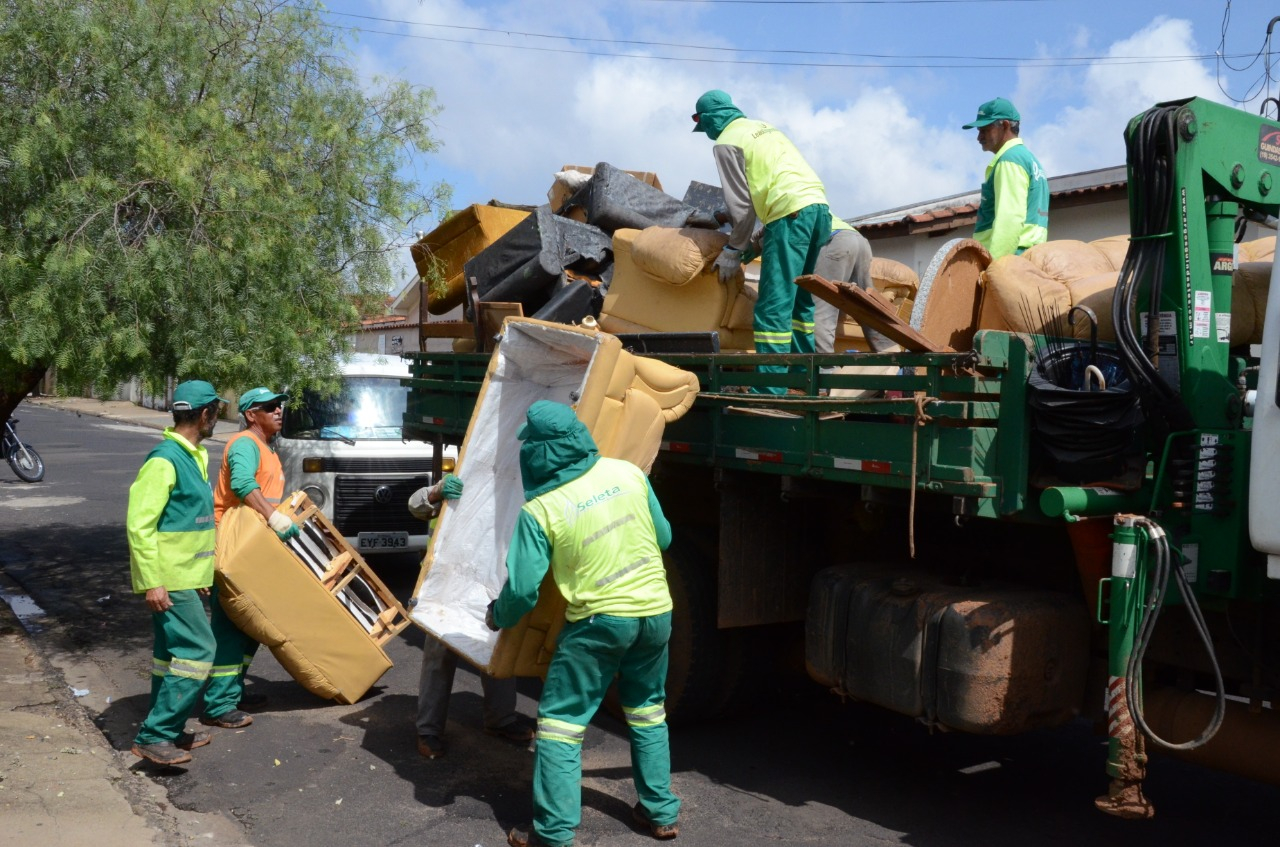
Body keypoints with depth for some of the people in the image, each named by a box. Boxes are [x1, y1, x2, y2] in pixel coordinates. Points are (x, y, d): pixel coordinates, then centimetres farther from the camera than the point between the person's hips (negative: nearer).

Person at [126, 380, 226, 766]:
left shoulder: (192, 456, 12)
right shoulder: (164, 460, -17)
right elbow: (139, 524, -20)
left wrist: (201, 574, 22)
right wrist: (152, 582, -22)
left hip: (187, 577, 10)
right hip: (170, 580, -10)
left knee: (173, 653, 15)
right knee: (197, 650, -12)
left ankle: (168, 732, 24)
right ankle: (153, 737, -6)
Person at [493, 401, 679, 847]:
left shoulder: (539, 510, -14)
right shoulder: (627, 473, -3)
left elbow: (523, 587, -11)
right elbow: (663, 537, 8)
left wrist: (498, 617, 10)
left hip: (599, 621, -5)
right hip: (656, 610, 5)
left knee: (561, 719, 7)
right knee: (648, 710, 23)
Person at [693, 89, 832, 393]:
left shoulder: (726, 143, 1)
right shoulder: (763, 126, 26)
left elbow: (741, 203, -3)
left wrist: (733, 250, 6)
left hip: (790, 213, -9)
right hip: (819, 206, 9)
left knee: (774, 305, -9)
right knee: (799, 299, 16)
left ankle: (771, 389, -12)